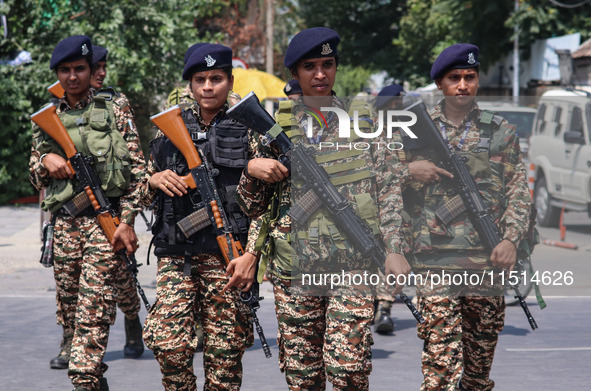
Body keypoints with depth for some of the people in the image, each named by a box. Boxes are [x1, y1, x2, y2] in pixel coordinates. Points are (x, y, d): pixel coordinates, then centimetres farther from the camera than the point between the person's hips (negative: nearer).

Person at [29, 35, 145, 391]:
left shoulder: (115, 108, 3)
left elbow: (136, 168, -1)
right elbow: (36, 176, 20)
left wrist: (127, 221, -10)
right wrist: (46, 160, -4)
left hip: (105, 219, -5)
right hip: (65, 223, 5)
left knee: (93, 308, -14)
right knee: (68, 308, 7)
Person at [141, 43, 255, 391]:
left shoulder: (248, 130, 3)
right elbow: (146, 194, 21)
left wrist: (252, 253, -11)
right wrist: (155, 180, -3)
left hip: (226, 257, -3)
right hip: (177, 255, 3)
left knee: (224, 351, -1)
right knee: (169, 345, -10)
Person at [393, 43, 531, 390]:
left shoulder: (501, 132, 11)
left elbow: (519, 193, 7)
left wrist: (511, 239, -7)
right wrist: (410, 172, -8)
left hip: (486, 258, 1)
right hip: (435, 259, -1)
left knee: (479, 358, 6)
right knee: (441, 360, -12)